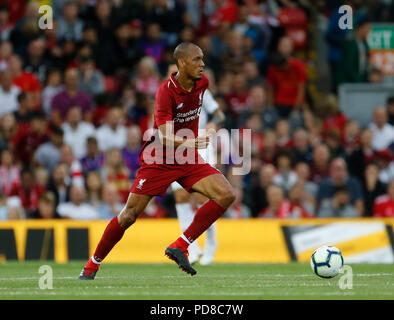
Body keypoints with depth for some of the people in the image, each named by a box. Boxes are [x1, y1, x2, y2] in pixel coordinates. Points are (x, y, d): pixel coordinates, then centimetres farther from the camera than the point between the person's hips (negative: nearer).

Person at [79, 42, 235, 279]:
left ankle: (180, 246, -9)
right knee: (129, 215, -4)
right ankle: (92, 265, 15)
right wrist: (191, 142, -49)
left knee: (227, 195, -16)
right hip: (159, 160, -5)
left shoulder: (202, 83, -3)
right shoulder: (166, 90, -23)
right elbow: (165, 137, -32)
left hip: (189, 160, 5)